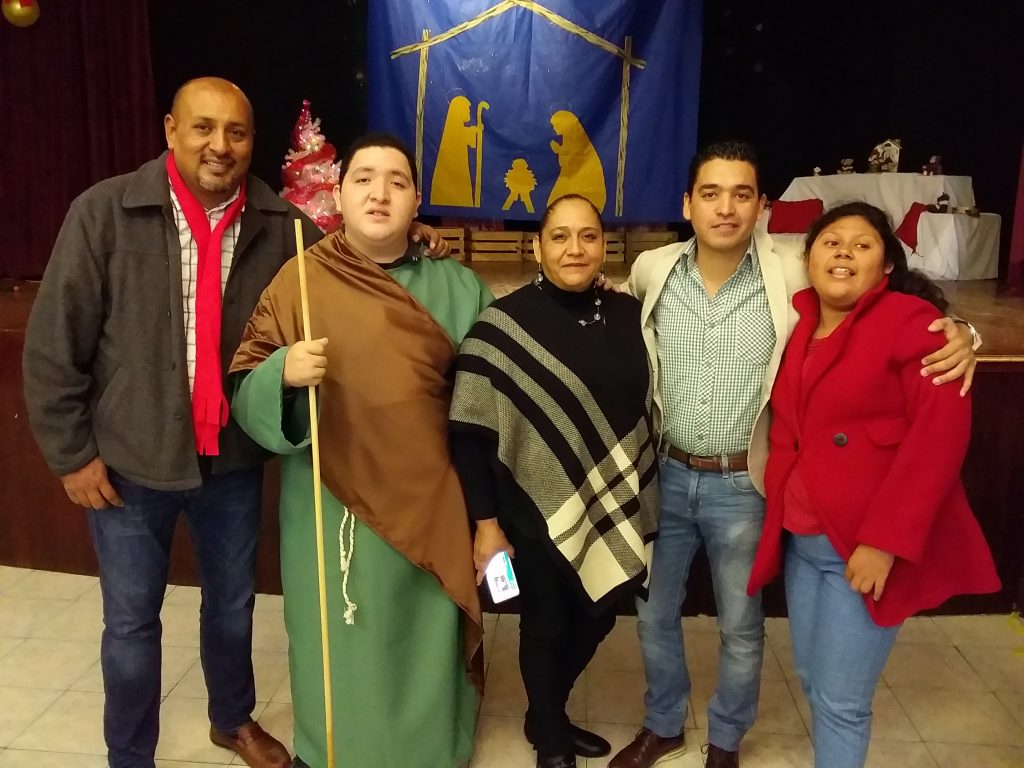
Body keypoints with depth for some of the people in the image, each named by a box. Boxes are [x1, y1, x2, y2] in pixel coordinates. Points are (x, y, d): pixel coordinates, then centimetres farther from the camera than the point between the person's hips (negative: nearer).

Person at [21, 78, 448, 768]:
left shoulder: (280, 225, -4)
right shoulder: (105, 212, -11)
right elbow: (54, 345, -8)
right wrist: (71, 451, -7)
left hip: (234, 457, 3)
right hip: (129, 461, -2)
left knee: (232, 604, 21)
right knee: (132, 622, 13)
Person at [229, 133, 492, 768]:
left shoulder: (457, 289, 2)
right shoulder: (300, 280, -3)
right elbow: (245, 390, -4)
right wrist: (284, 372, -27)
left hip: (431, 503, 2)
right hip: (334, 504, -1)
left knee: (427, 639, 15)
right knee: (342, 647, 11)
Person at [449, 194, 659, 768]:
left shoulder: (630, 315, -2)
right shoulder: (503, 325, -14)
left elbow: (648, 408, 8)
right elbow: (470, 433, -12)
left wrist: (644, 496, 7)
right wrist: (486, 522, -12)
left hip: (616, 511, 5)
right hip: (538, 512, -4)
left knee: (597, 619, 19)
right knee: (546, 626, 14)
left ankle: (551, 716, 48)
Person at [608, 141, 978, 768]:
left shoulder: (791, 277, -14)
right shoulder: (651, 271, -7)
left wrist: (956, 332, -20)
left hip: (741, 486, -2)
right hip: (666, 475, 3)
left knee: (741, 628, 16)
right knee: (653, 613, 18)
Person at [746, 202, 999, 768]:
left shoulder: (911, 321, -11)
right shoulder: (796, 326, 8)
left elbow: (940, 435, -18)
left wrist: (885, 540, -21)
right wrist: (777, 520, 3)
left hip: (867, 548, -6)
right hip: (801, 540, 6)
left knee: (840, 699, 2)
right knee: (812, 682, 17)